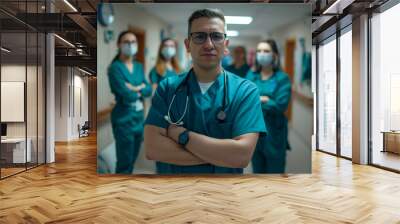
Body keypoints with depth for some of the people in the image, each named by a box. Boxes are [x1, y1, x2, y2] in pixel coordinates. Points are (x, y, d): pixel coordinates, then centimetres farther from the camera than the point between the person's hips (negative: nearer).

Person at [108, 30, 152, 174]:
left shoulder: (139, 67, 12)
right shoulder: (115, 67, -10)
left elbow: (149, 90, 1)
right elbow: (127, 95, -19)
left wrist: (136, 89, -16)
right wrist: (140, 91, -2)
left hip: (139, 117, 7)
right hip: (124, 119, -7)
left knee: (132, 160, 16)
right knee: (124, 162, -1)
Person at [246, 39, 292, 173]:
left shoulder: (282, 78, -6)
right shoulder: (251, 76, 5)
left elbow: (281, 106, -17)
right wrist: (264, 99, -16)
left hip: (274, 133, -3)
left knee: (275, 171, 8)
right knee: (257, 170, 16)